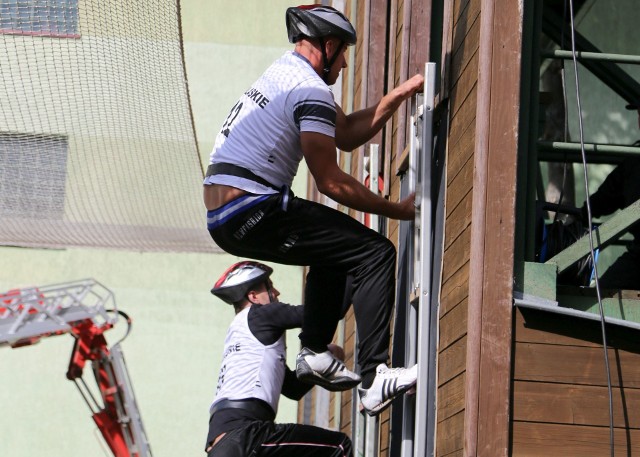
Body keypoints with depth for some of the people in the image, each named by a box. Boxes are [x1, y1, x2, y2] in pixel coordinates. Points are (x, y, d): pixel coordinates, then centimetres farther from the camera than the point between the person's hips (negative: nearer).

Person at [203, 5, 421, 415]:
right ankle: (374, 379, -19)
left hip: (220, 218, 10)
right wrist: (397, 210, -4)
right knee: (375, 253, -11)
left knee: (338, 245, 28)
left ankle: (314, 350, 16)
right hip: (253, 212, -10)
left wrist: (402, 93, 20)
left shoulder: (283, 72, 20)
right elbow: (331, 183, -13)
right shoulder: (311, 89, -10)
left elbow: (348, 134, 23)